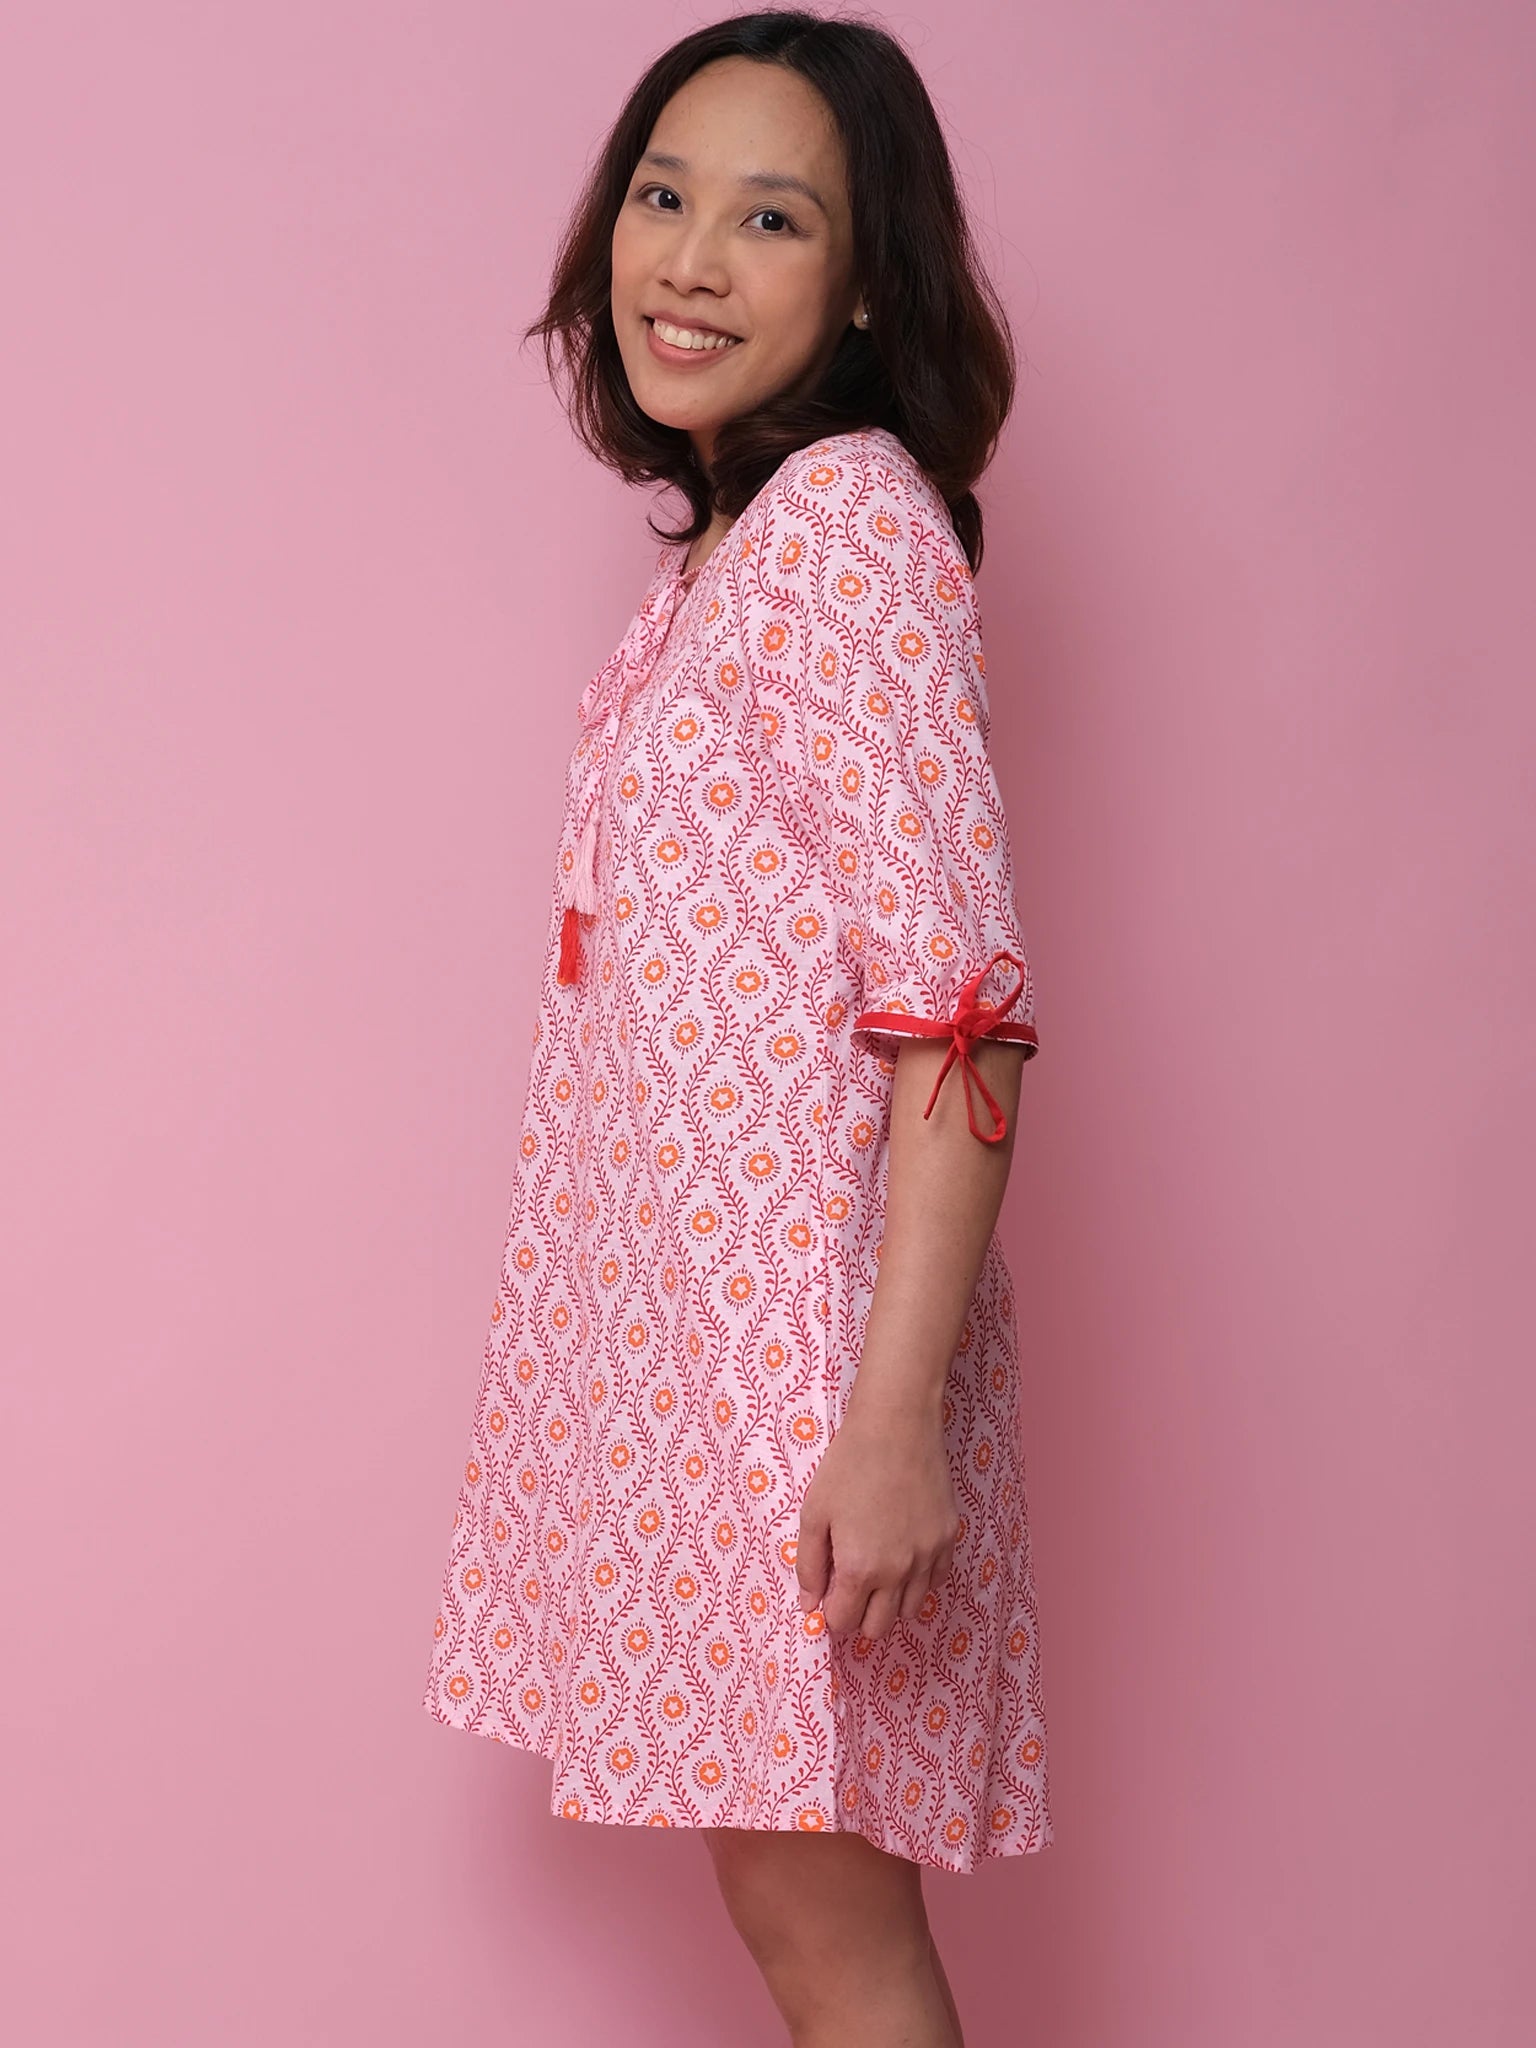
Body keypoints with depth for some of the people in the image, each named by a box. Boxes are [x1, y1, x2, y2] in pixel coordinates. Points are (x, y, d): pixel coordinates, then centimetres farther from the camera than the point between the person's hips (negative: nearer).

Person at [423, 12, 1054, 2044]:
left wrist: (899, 1413, -24)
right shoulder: (725, 542, 14)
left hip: (798, 1317, -8)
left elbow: (957, 1002, -20)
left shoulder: (850, 513, -13)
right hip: (676, 1296, 9)